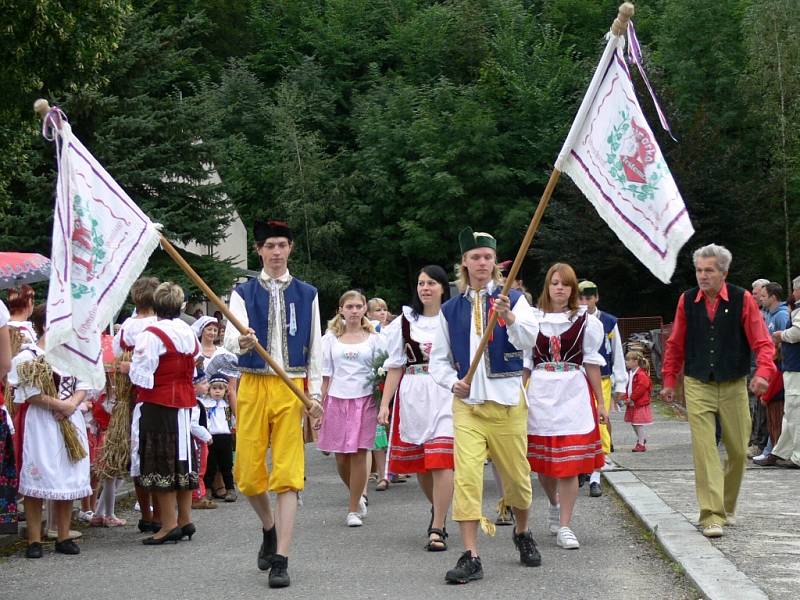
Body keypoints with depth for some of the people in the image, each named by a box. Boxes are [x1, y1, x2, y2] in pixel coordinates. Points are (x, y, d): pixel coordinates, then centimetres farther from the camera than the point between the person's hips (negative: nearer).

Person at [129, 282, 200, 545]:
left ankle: (169, 524, -1)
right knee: (182, 459, 13)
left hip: (158, 405, -7)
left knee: (161, 463, -2)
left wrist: (129, 367, 5)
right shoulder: (189, 334, 8)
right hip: (184, 402, 7)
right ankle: (185, 520, 19)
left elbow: (140, 375, -15)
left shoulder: (152, 335, -15)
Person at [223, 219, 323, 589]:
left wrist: (315, 393, 3)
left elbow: (315, 347, 10)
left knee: (288, 474, -7)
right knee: (248, 471, 2)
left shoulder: (306, 294, 9)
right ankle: (269, 529, 32)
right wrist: (241, 342, -34)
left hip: (291, 388, 0)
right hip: (253, 386, 1)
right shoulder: (244, 293, 5)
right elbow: (231, 338, -11)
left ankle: (280, 559, -5)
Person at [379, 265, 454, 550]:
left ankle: (437, 529, -10)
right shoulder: (405, 321, 11)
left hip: (446, 395, -3)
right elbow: (395, 366, 11)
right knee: (418, 463, 10)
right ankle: (438, 509, 36)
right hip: (412, 396, 4)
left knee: (441, 462, -13)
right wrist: (384, 404, 4)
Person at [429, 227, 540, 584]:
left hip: (507, 401, -1)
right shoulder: (451, 309, 8)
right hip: (467, 403, 1)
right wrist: (452, 382, -7)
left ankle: (522, 533, 36)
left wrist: (510, 319, -36)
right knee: (466, 476, -11)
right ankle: (470, 557, -8)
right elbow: (439, 358, 13)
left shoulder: (514, 299, 1)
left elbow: (528, 340, -16)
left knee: (516, 475, 8)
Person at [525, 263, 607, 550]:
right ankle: (555, 505, 37)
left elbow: (592, 363, 5)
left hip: (574, 394, -1)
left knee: (570, 462, -6)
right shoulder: (532, 319, 6)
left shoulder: (586, 321, 3)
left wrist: (600, 402, 5)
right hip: (540, 394, 2)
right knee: (542, 461, 9)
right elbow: (525, 363, 9)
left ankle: (564, 526, 1)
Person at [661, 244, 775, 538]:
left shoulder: (742, 299, -5)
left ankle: (727, 505, 30)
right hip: (697, 386, 0)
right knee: (704, 450, -9)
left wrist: (763, 372, -23)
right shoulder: (687, 301, 1)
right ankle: (711, 516, -9)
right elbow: (675, 345, 11)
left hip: (734, 386, 0)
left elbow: (762, 342, -6)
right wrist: (669, 381, 11)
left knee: (738, 450, 7)